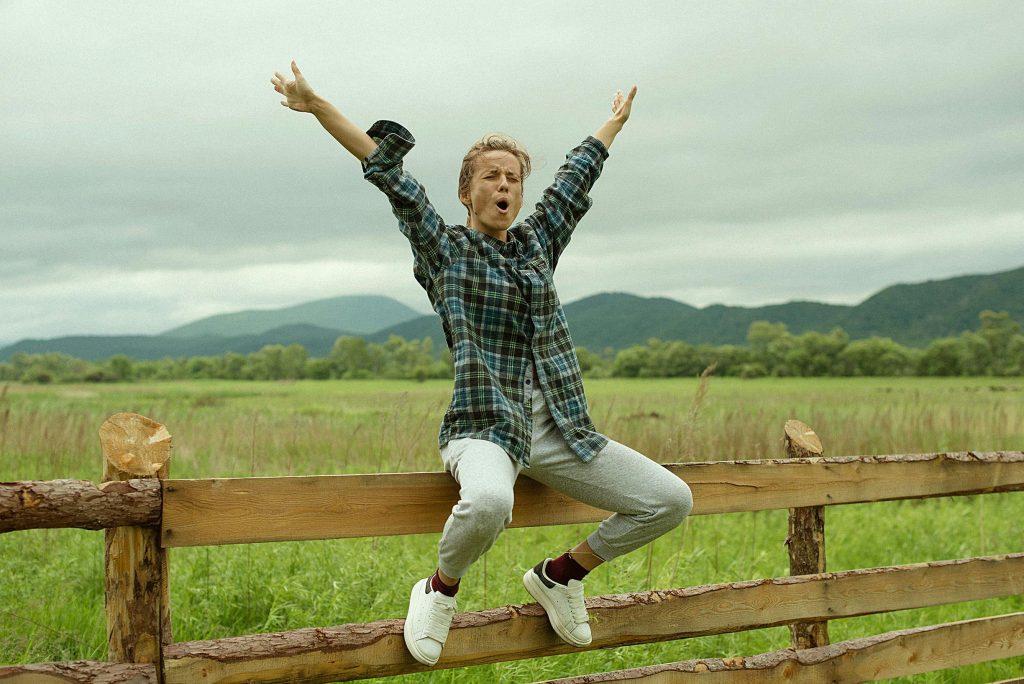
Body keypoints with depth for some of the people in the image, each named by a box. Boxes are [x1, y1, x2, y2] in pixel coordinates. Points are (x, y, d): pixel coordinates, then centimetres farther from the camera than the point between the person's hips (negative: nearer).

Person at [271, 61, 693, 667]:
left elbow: (577, 176, 30)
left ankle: (561, 575, 15)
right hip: (484, 426, -6)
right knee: (488, 502, -41)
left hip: (558, 428, 6)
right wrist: (317, 106, -4)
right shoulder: (444, 248, 4)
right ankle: (441, 591, -6)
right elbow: (388, 172, -2)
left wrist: (616, 121, 44)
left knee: (672, 500, -5)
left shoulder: (537, 242, 17)